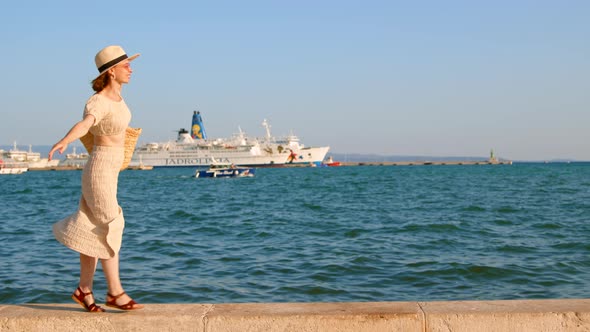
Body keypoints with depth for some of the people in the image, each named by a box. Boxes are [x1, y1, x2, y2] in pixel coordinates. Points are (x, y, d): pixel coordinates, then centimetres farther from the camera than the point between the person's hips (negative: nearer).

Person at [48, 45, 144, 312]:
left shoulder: (115, 93, 6)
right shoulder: (98, 103, -21)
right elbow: (83, 125, -42)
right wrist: (63, 141, -63)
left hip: (109, 170, 9)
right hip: (100, 170, -9)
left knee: (95, 231, 11)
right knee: (111, 229, -6)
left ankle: (84, 289, 18)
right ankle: (115, 292, 3)